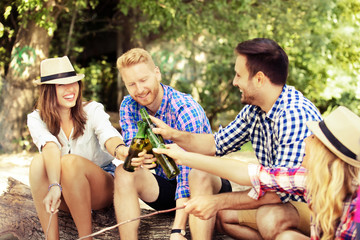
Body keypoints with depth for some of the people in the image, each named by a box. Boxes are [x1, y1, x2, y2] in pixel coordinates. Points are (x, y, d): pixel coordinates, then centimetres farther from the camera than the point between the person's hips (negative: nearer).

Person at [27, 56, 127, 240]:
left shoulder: (92, 110, -7)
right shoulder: (36, 119, -5)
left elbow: (107, 136, -29)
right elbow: (50, 147, -27)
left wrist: (120, 149, -54)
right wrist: (54, 186, -45)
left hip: (101, 190, -1)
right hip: (65, 196, 2)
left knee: (70, 162, -31)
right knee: (39, 162, -27)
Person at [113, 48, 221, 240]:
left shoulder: (185, 109, -23)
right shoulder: (129, 107, -4)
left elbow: (188, 175, -27)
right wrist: (134, 159, -39)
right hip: (165, 186, 5)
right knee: (123, 173, -23)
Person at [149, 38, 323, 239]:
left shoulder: (297, 116, -27)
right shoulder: (254, 109, 1)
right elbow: (217, 144, 18)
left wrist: (217, 202, -28)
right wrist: (173, 134, 6)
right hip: (277, 197, 9)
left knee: (270, 217, -41)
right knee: (199, 176, 1)